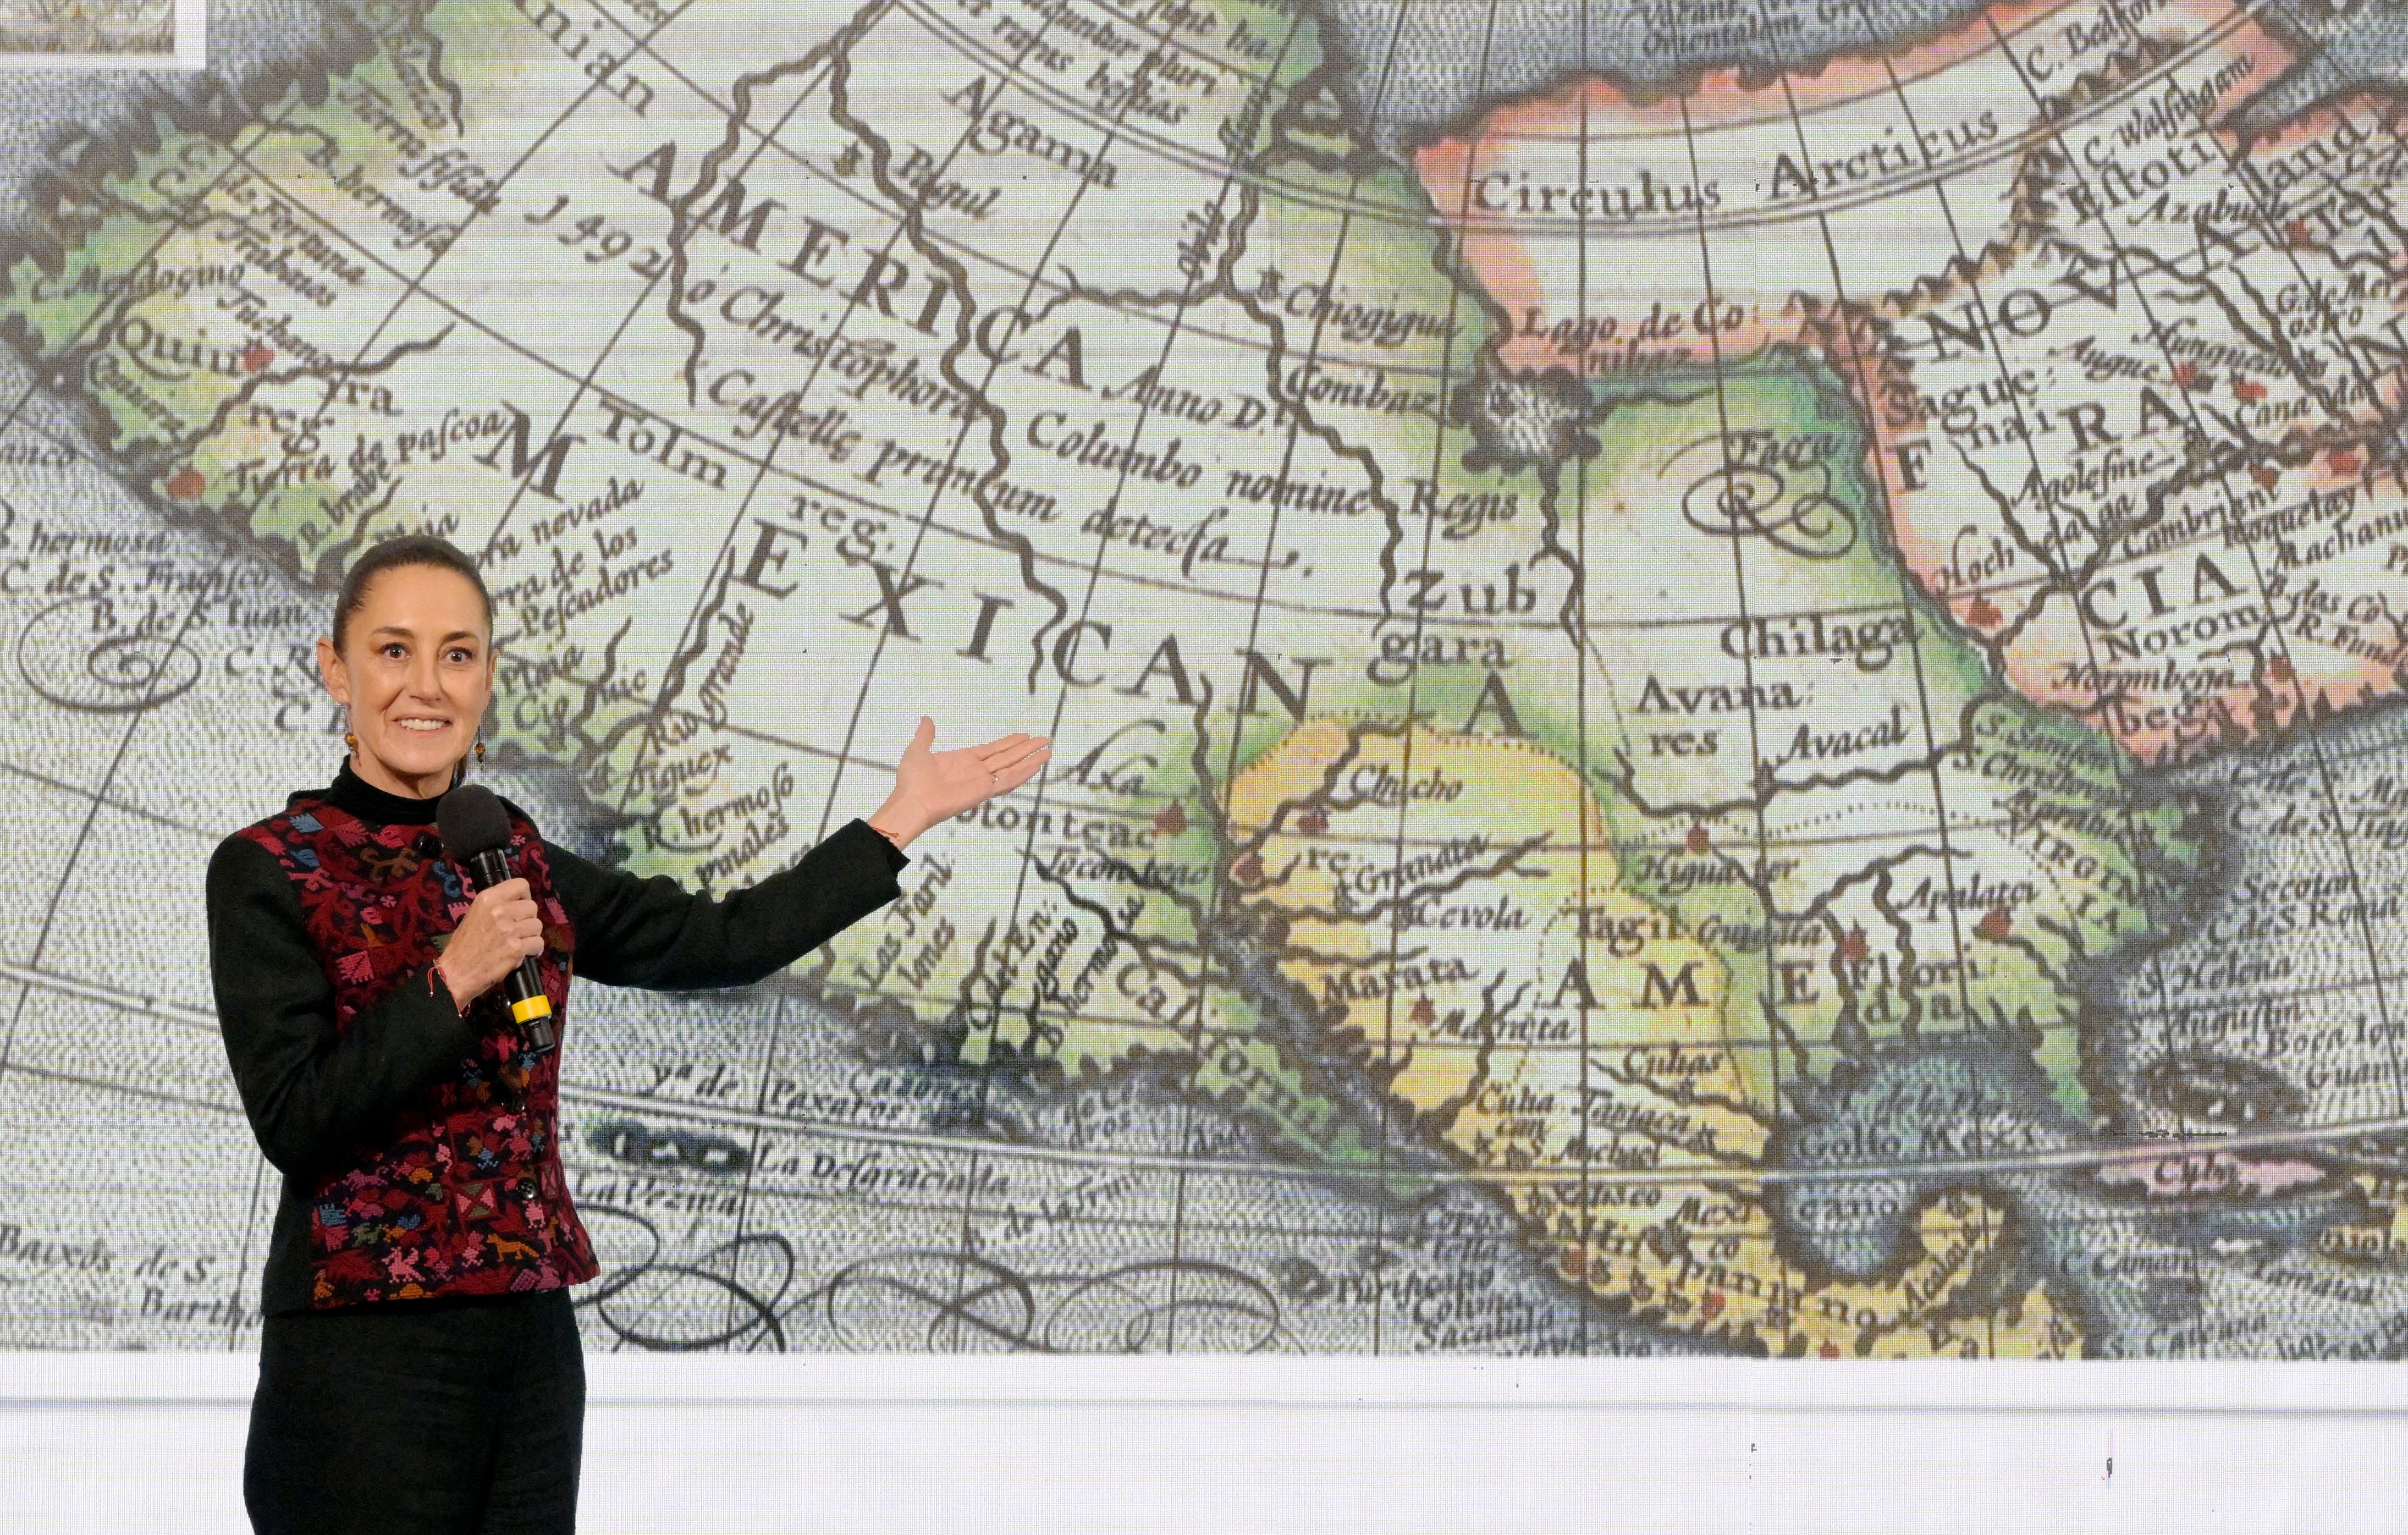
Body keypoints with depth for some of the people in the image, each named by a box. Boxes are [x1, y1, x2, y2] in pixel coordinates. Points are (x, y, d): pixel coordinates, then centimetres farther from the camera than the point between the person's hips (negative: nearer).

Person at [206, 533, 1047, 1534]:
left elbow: (719, 941, 16)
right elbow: (293, 1126, -12)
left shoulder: (512, 858, 12)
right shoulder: (268, 869, -5)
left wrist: (903, 818, 20)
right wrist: (452, 980, -17)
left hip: (530, 1340, 5)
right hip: (363, 1357, -5)